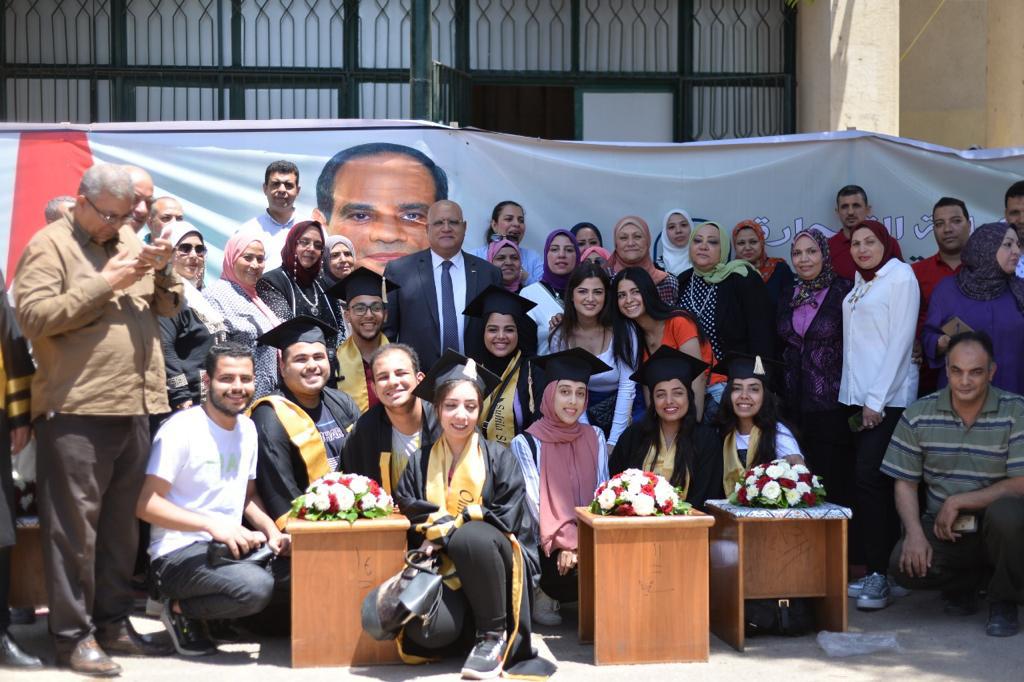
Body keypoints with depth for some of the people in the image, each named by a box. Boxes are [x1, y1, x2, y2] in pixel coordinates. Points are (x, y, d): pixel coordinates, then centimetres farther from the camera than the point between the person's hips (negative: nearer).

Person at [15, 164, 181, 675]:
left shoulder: (129, 240, 17)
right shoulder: (49, 245, -3)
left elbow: (168, 307, 19)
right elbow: (33, 317, -15)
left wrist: (162, 270, -2)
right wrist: (105, 282, -15)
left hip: (134, 406, 7)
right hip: (76, 409, -7)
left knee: (122, 521, 12)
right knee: (74, 523, -3)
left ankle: (113, 622, 22)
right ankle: (73, 635, 4)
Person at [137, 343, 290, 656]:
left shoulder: (247, 428, 12)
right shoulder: (182, 428, -12)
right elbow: (146, 504, -18)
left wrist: (272, 532, 0)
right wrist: (213, 525, -26)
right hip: (179, 553, -8)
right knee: (256, 586, -32)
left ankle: (223, 617, 7)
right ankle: (181, 610, -4)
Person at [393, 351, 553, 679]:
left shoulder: (498, 458, 2)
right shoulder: (420, 463, 10)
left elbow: (507, 519, -6)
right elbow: (406, 520, 7)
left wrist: (450, 528, -15)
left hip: (491, 561, -1)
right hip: (442, 569, 1)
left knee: (470, 537, -37)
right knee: (428, 632, -32)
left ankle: (494, 633, -18)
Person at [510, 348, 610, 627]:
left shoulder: (594, 437, 10)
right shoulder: (526, 443, -2)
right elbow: (534, 502, -8)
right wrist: (566, 543, -21)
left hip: (590, 539, 4)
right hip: (547, 547, -4)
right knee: (581, 570, -32)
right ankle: (544, 594, 2)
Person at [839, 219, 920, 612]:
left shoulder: (900, 277, -4)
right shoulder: (859, 285, 18)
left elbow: (900, 341, -11)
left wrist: (877, 399, -14)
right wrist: (856, 400, 9)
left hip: (889, 398, -7)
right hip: (858, 397, 7)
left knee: (870, 479, -14)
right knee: (868, 482, 5)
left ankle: (880, 574, -10)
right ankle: (876, 571, 9)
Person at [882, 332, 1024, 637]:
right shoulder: (918, 416, 0)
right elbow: (905, 484, 3)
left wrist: (958, 502, -16)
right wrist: (914, 533, -15)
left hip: (995, 529, -2)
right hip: (942, 531, 2)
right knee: (904, 565, -26)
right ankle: (965, 585, 10)